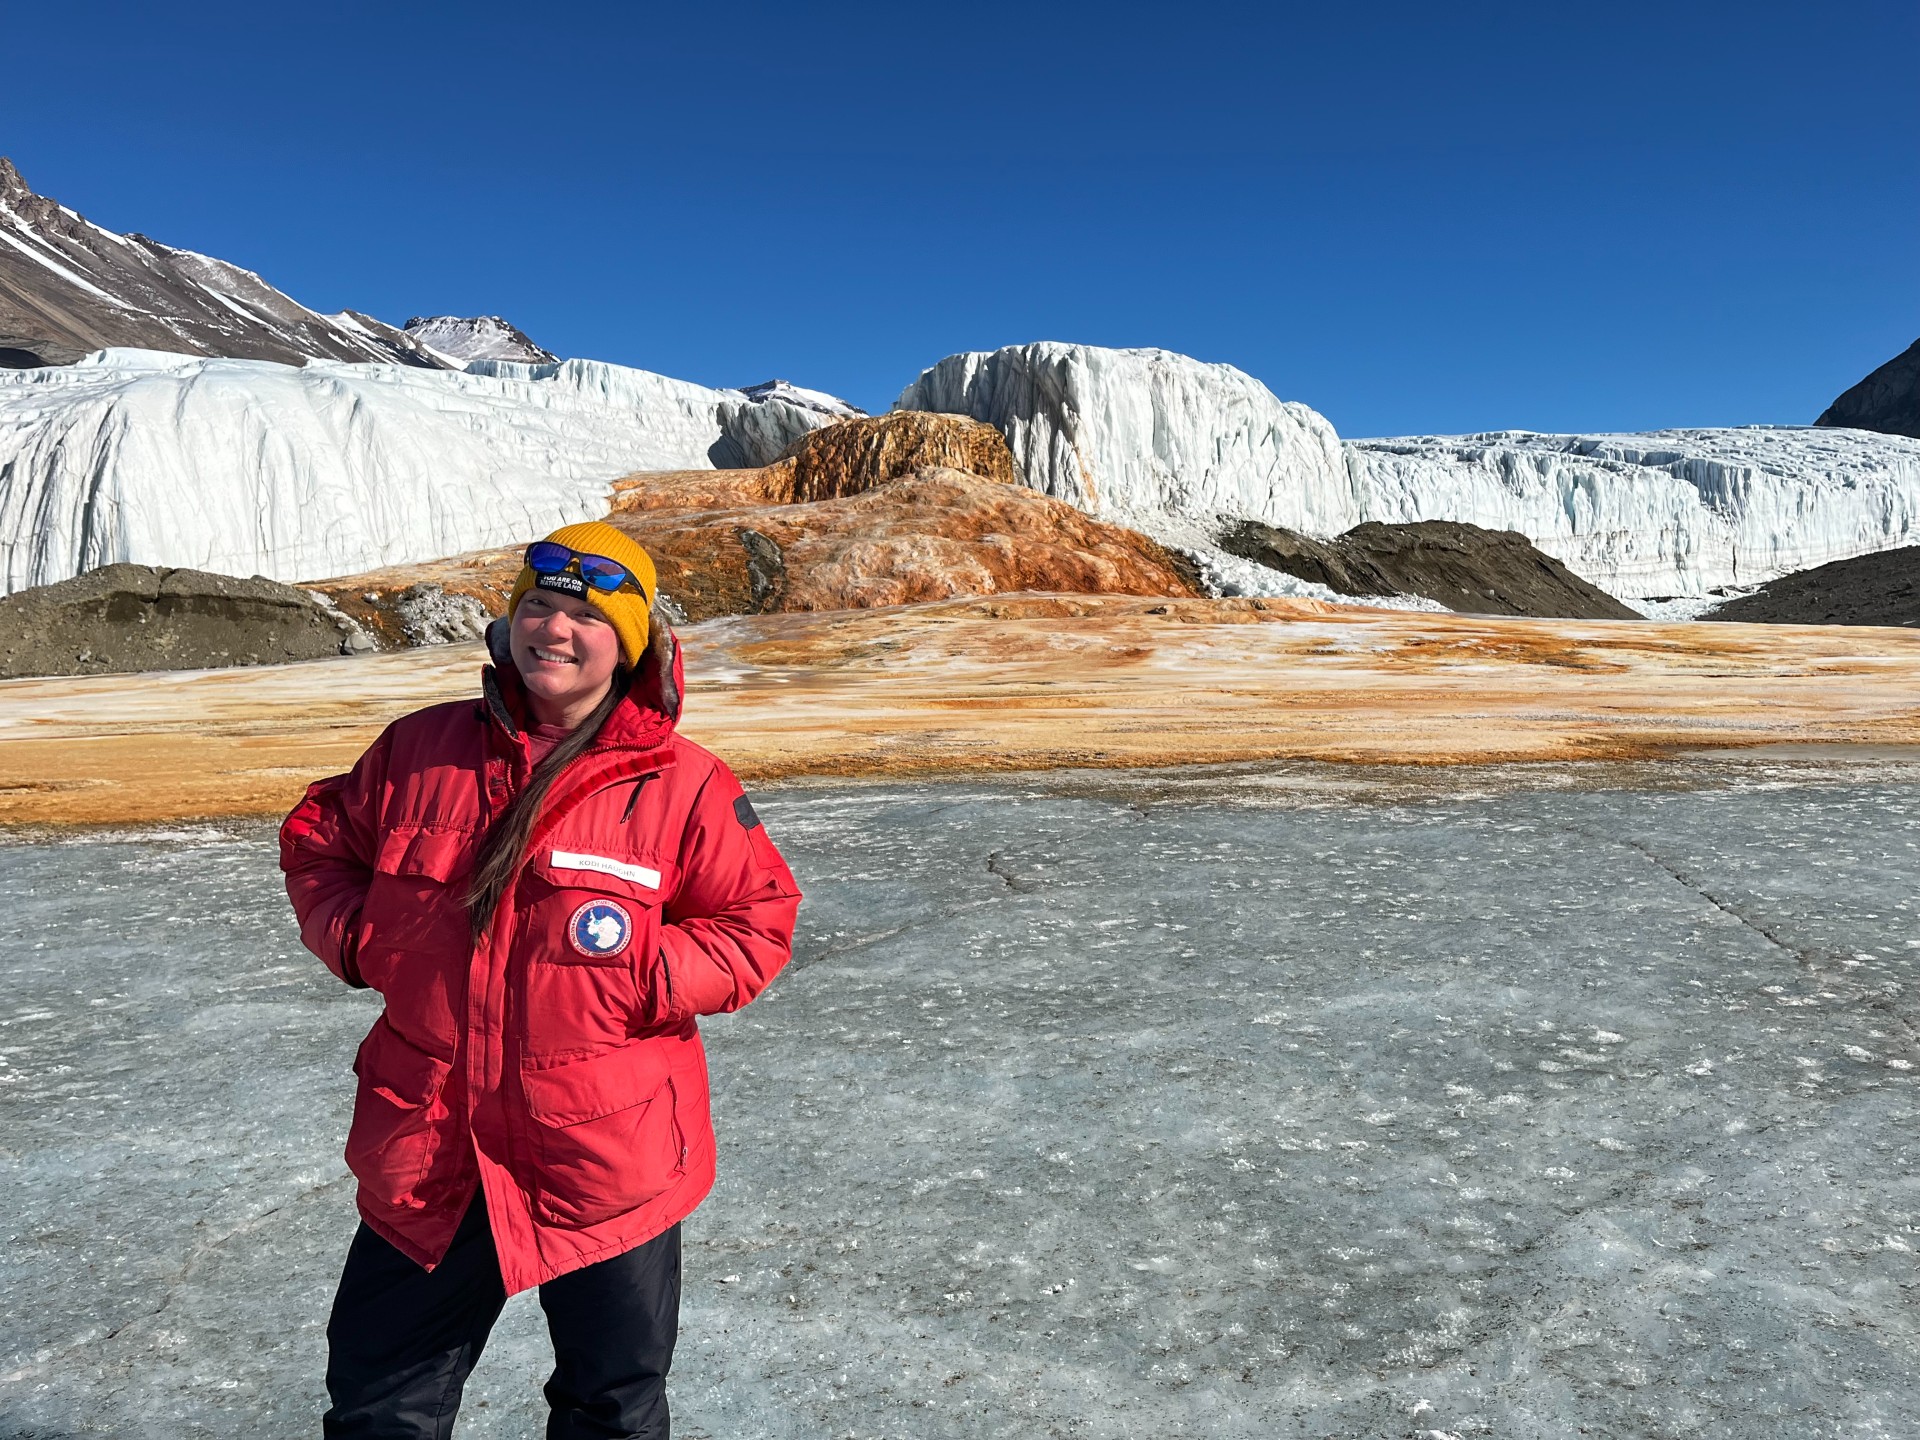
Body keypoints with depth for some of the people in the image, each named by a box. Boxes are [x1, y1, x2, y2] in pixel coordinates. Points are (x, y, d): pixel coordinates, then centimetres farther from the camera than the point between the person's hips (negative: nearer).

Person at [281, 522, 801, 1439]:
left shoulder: (683, 786, -10)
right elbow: (318, 841, 14)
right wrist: (356, 933, -2)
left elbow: (758, 924, -5)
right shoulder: (421, 750, 0)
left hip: (606, 1162, -2)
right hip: (427, 1155, 3)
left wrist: (647, 975, -18)